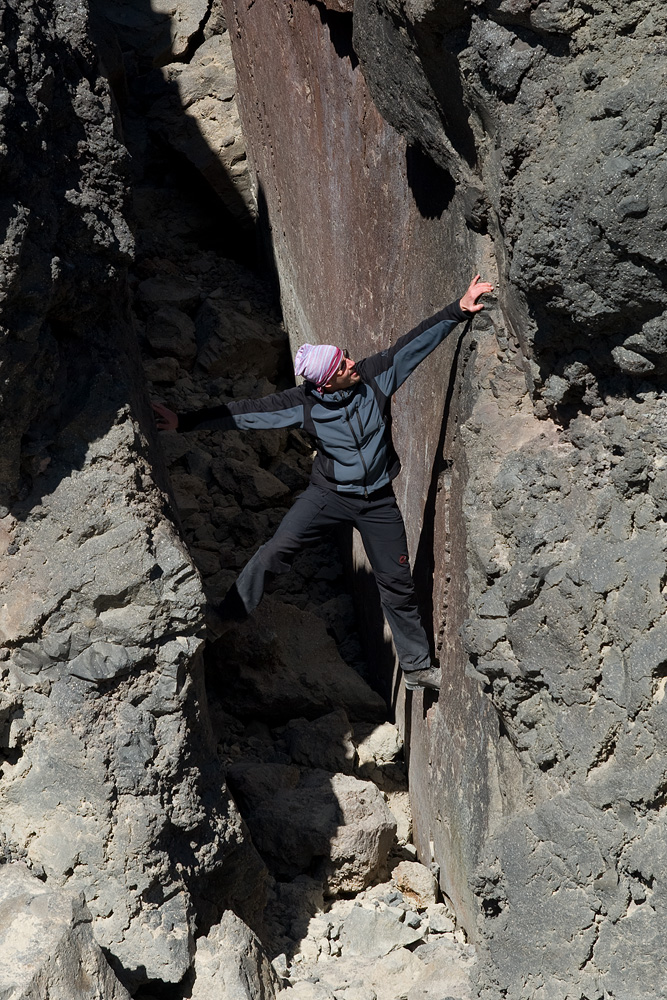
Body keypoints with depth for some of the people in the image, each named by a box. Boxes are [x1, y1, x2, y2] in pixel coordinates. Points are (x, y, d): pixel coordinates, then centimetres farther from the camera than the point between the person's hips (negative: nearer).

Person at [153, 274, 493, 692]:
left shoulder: (375, 375, -13)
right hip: (329, 495, -1)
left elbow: (418, 341, -12)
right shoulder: (303, 404, -16)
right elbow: (248, 412, -17)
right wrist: (185, 422, -20)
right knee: (274, 552, -20)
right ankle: (225, 621, -7)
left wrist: (460, 309, -19)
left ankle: (418, 668, 23)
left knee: (398, 583, 9)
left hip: (379, 501, 2)